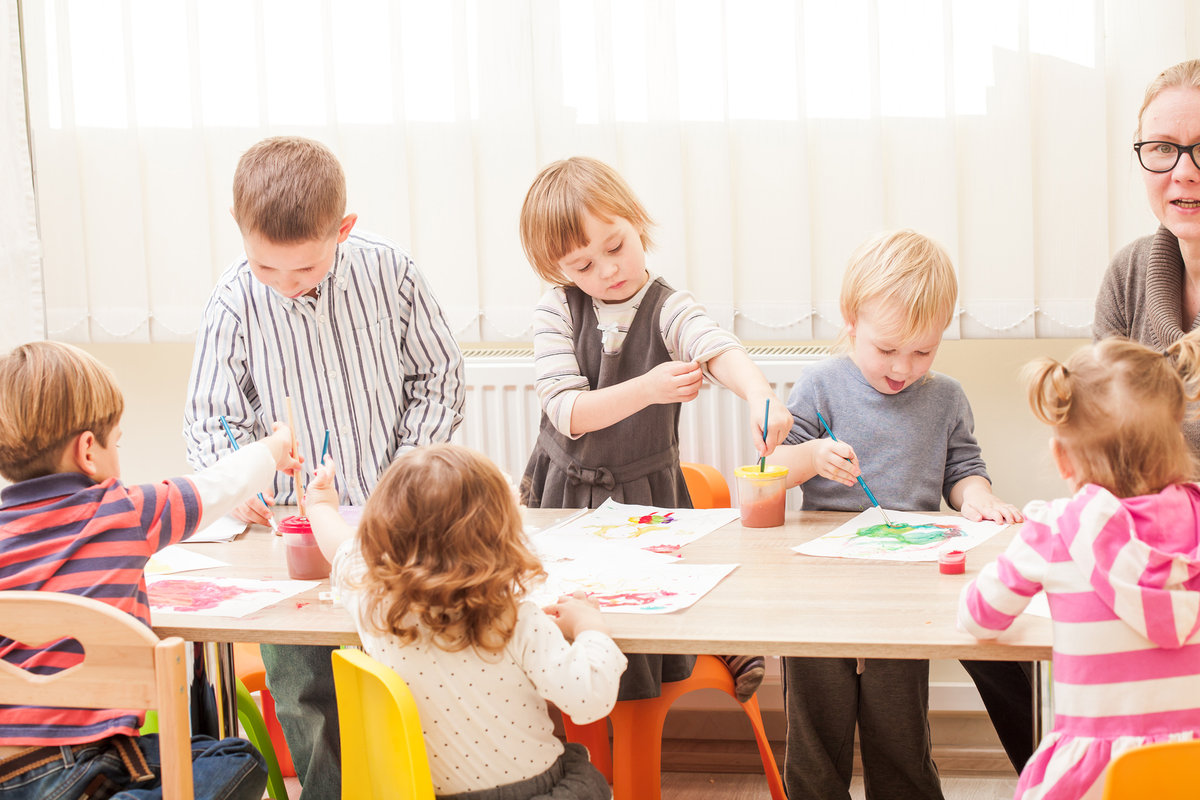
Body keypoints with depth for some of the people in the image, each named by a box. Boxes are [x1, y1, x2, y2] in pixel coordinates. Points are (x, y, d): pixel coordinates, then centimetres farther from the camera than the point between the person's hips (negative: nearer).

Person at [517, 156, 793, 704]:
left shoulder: (668, 311, -8)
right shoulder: (556, 312, -7)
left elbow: (720, 351, -30)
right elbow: (567, 412, -16)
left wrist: (758, 394, -52)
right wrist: (646, 390, -31)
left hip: (646, 494, 0)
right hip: (565, 494, 1)